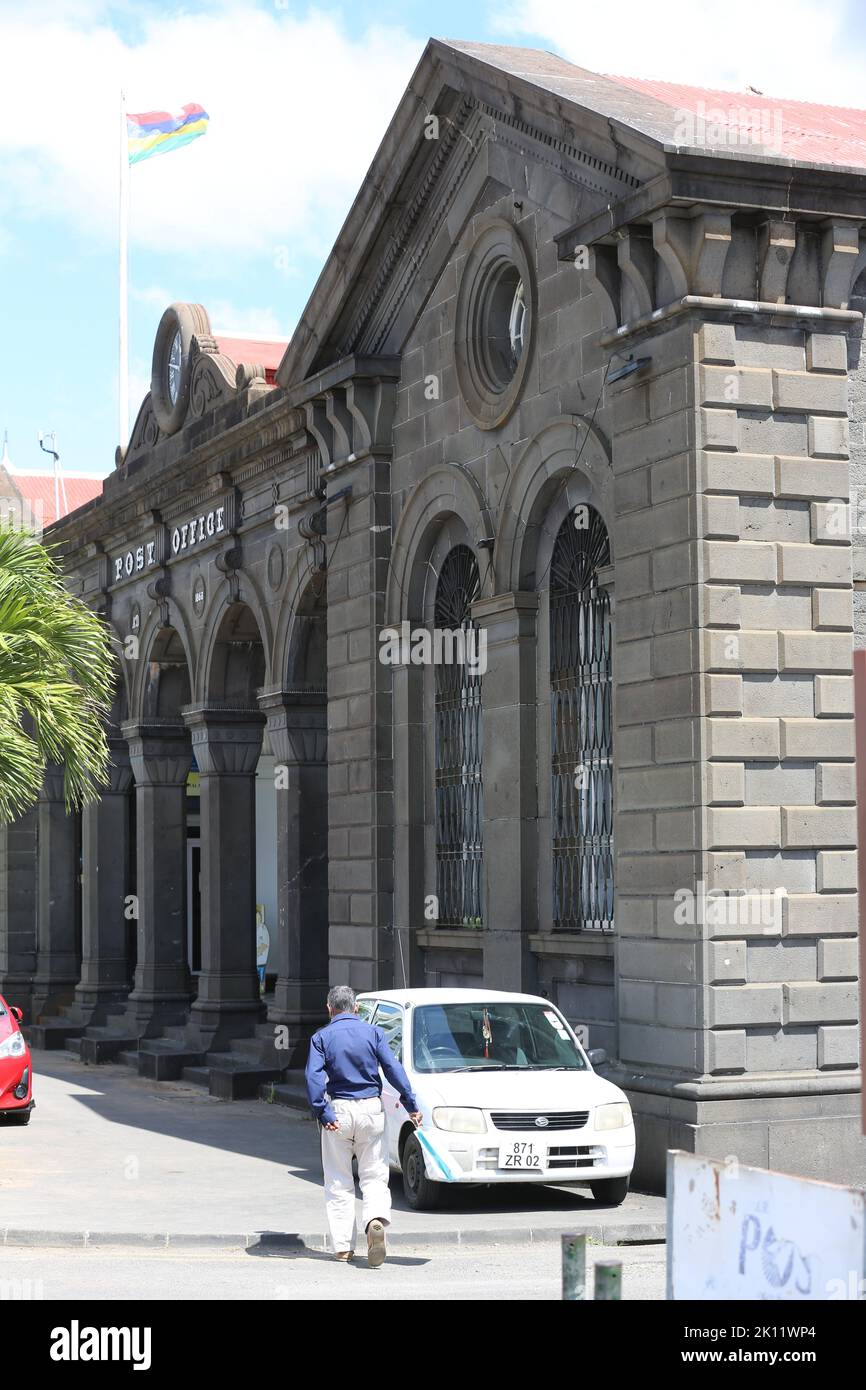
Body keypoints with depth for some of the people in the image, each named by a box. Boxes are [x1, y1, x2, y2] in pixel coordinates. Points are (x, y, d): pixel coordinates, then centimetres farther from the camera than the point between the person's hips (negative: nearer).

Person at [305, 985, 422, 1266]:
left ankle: (343, 1246, 8)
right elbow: (393, 1069, -5)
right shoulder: (373, 1033, 3)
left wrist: (323, 1113, -13)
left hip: (338, 1110, 0)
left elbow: (314, 1076, -11)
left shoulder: (322, 1037, 1)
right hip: (371, 1108, 1)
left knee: (338, 1182, 9)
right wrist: (411, 1105, -4)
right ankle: (376, 1220, -22)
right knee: (374, 1176, 7)